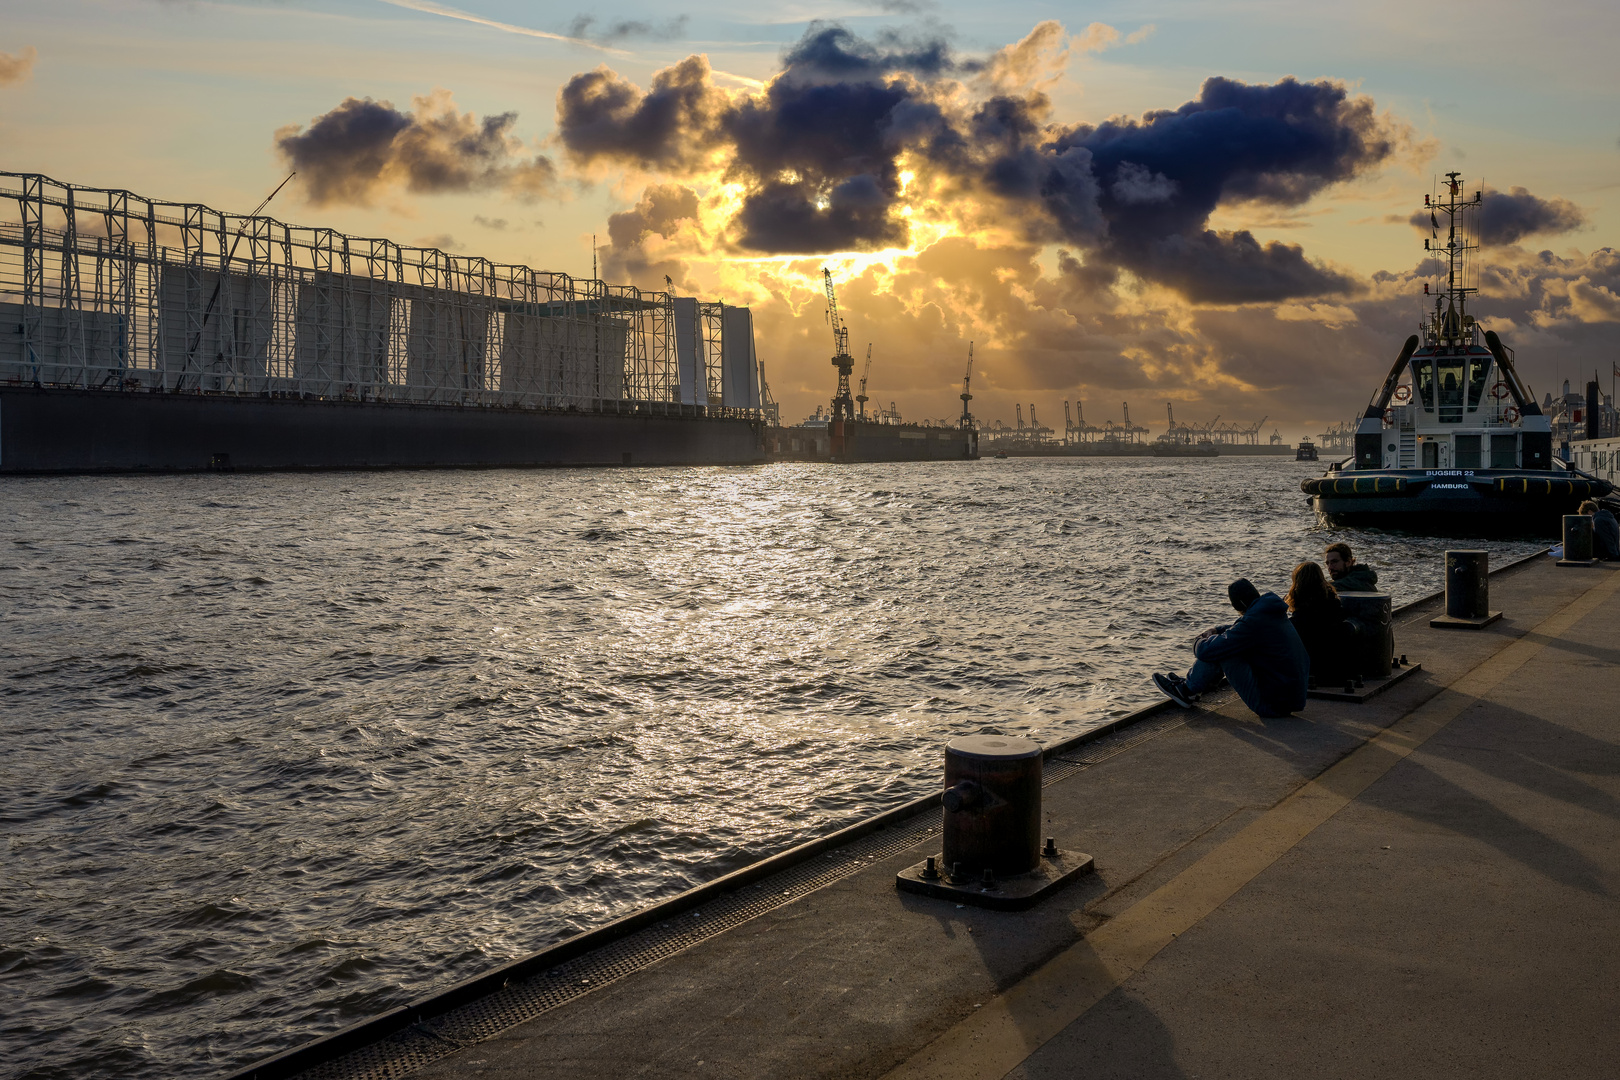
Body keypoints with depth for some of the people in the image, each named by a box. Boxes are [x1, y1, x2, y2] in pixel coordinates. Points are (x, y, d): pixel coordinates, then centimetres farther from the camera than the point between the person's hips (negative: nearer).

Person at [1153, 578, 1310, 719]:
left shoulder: (1253, 621, -22)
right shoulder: (1275, 614, 7)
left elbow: (1206, 651, -20)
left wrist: (1199, 643, 4)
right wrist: (1214, 631, 13)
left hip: (1273, 705, -9)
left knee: (1219, 649, -8)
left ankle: (1188, 691, 10)